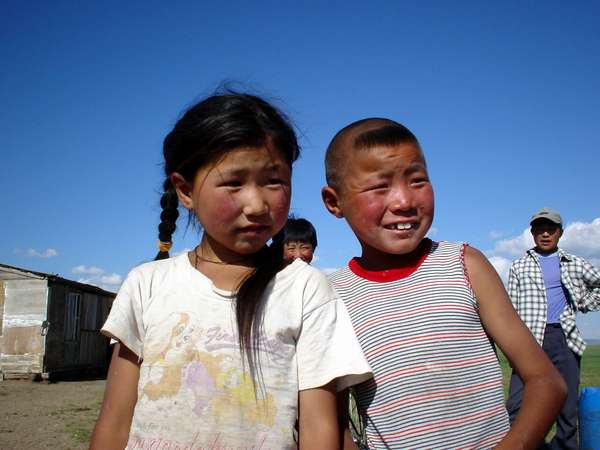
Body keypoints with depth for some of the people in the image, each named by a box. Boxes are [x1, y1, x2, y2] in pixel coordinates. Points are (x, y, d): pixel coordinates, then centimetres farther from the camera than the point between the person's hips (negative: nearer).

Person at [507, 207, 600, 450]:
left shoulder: (574, 264, 14)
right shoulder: (519, 266, 11)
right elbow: (512, 309, 6)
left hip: (565, 339, 2)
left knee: (568, 409, 5)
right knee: (517, 406, -13)